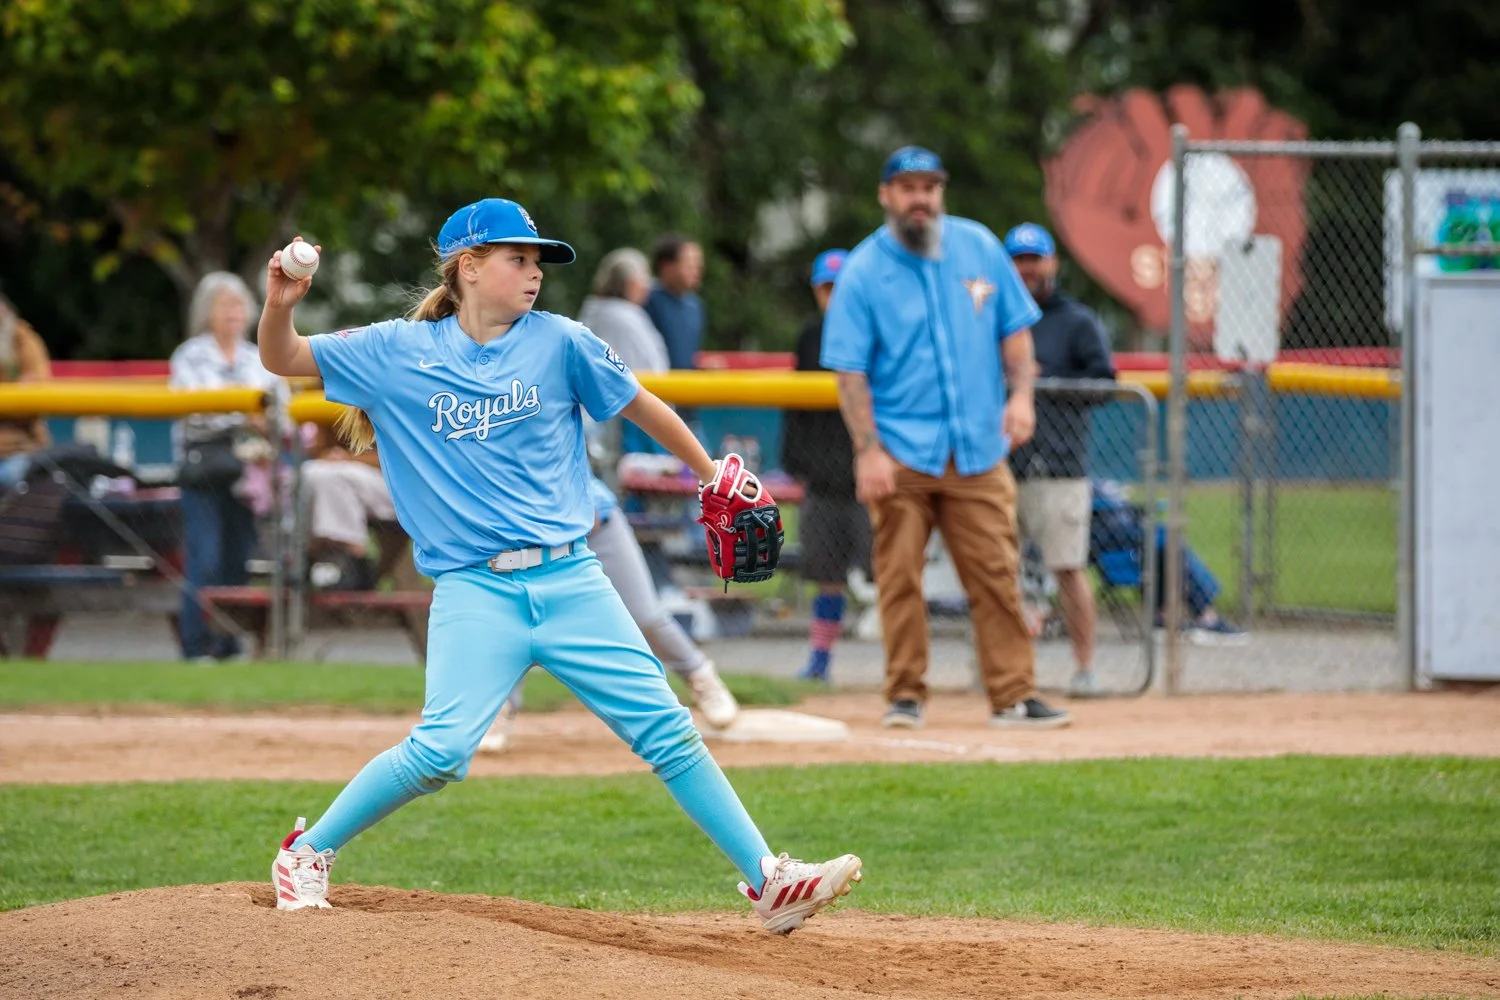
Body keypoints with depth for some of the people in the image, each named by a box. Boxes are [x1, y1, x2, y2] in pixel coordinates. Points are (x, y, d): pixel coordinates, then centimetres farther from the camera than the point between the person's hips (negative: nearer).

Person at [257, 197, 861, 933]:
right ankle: (307, 854, 0)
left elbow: (640, 407, 16)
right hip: (473, 591, -2)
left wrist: (712, 477, 21)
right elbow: (283, 360, 5)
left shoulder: (557, 342, 4)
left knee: (666, 729, -2)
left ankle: (767, 880, 3)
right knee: (441, 750, -19)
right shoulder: (399, 352, 3)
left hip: (569, 581, 2)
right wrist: (280, 306, -16)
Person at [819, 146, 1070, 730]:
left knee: (997, 574, -1)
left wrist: (1021, 393, -3)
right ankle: (905, 696, 5)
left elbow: (1015, 327, 14)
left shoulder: (979, 248, 8)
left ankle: (1013, 696, 2)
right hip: (900, 454, -2)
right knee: (899, 577, -3)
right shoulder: (862, 273, -2)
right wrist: (867, 451, -14)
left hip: (977, 449, 3)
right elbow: (850, 370, -5)